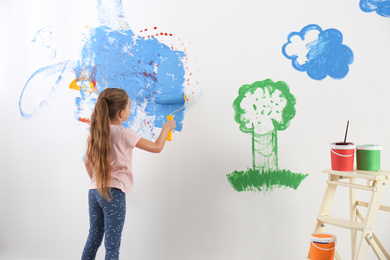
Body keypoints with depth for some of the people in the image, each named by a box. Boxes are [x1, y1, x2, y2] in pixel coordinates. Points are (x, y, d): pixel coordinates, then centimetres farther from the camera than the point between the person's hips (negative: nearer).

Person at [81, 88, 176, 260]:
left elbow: (87, 162, 16)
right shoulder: (123, 134, -12)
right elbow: (157, 147, -5)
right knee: (112, 245, 1)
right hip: (114, 193, -7)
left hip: (94, 191, 7)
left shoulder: (97, 132, 7)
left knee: (94, 238, 17)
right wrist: (166, 128, 11)